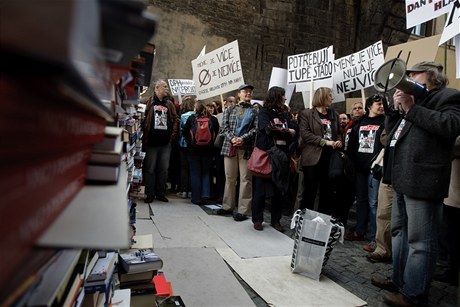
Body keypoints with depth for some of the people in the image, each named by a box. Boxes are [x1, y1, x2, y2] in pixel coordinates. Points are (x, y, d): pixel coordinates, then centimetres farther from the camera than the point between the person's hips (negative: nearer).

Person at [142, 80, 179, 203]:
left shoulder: (169, 104, 13)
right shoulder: (149, 102, 1)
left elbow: (175, 119, 13)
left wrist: (173, 135, 2)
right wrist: (145, 136, -10)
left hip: (166, 143, 4)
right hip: (151, 142, -4)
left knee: (164, 169, 9)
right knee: (150, 169, 4)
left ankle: (160, 193, 20)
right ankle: (150, 194, 14)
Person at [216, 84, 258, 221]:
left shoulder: (254, 112, 11)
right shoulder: (230, 109, 15)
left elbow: (255, 129, -1)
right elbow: (224, 126, 5)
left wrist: (243, 138, -16)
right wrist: (232, 138, -12)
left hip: (247, 147, -1)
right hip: (230, 146, 2)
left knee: (245, 179, -3)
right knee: (229, 178, 7)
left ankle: (243, 210, 3)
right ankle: (228, 206, 19)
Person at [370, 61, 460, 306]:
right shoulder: (414, 99, 23)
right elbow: (391, 128, 21)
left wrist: (411, 108, -13)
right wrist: (397, 107, 6)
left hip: (422, 180, -9)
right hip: (404, 178, 9)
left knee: (419, 239, -3)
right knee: (400, 232, 17)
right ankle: (399, 280, 31)